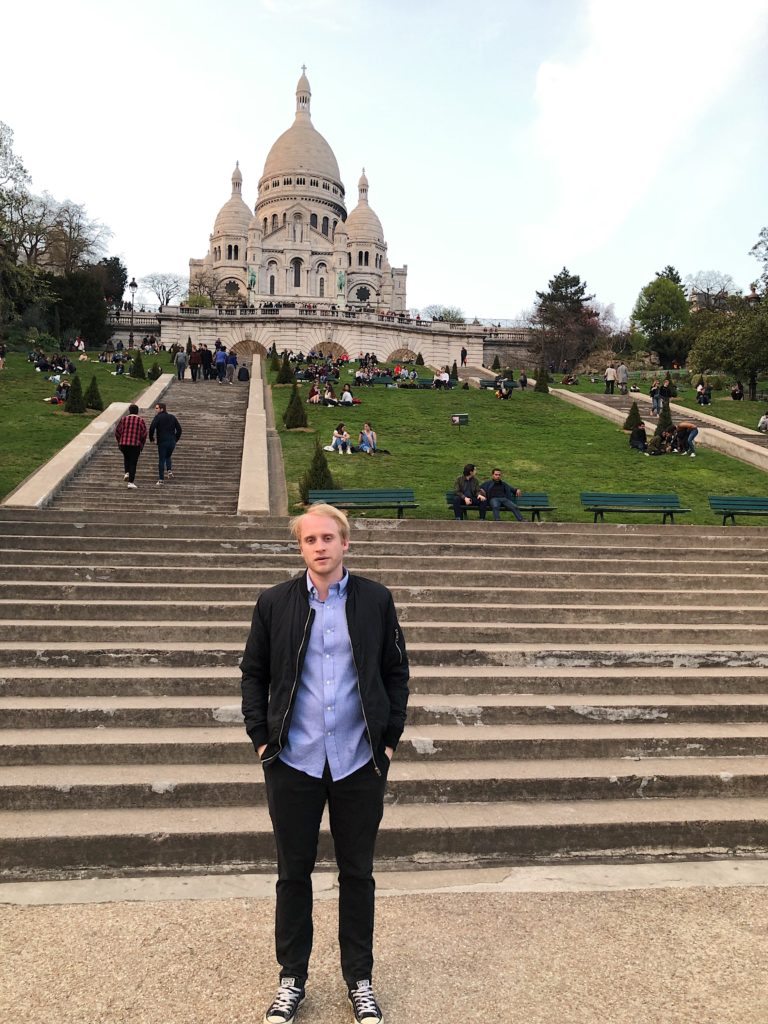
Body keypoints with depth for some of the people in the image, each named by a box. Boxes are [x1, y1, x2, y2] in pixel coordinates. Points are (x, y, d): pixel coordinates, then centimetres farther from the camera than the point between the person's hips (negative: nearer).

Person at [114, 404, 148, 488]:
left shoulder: (123, 419, 4)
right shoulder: (140, 420, -1)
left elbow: (117, 431, 4)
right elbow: (144, 434, -3)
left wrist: (119, 442, 17)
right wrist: (142, 445, 9)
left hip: (123, 444, 2)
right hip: (135, 445, -2)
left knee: (126, 457, 30)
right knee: (133, 463, 3)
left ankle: (127, 473, 11)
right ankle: (131, 482, -3)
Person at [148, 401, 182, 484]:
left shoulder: (158, 417, -4)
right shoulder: (172, 417, 12)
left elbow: (152, 427, -17)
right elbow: (179, 428, 10)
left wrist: (151, 438, -4)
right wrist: (176, 439, 18)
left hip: (162, 442, -4)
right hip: (172, 442, 4)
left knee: (161, 460, 3)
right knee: (168, 456, 27)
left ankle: (161, 480, 1)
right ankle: (169, 470, 2)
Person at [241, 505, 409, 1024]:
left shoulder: (376, 600, -3)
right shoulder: (275, 603, -2)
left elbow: (396, 672, 4)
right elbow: (254, 673, 6)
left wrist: (390, 738, 0)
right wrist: (260, 736, -1)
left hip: (360, 762, 0)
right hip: (293, 763, 1)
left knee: (358, 873, 14)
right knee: (294, 872, 14)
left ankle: (360, 980, 33)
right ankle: (292, 977, 34)